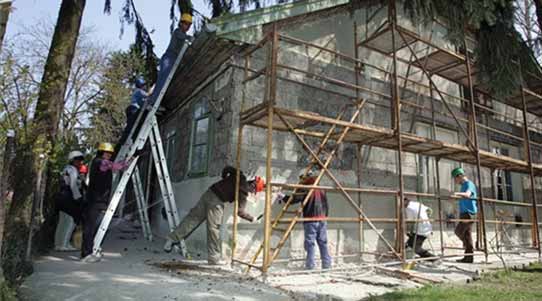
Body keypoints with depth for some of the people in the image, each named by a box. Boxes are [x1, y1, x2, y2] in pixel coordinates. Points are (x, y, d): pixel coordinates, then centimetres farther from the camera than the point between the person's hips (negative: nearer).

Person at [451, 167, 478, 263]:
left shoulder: (469, 184, -10)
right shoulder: (464, 185, 19)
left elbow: (467, 194, -32)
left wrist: (458, 194, -50)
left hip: (469, 213, -9)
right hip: (464, 213, 9)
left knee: (459, 231, -13)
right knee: (467, 234, 7)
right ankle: (468, 257, 10)